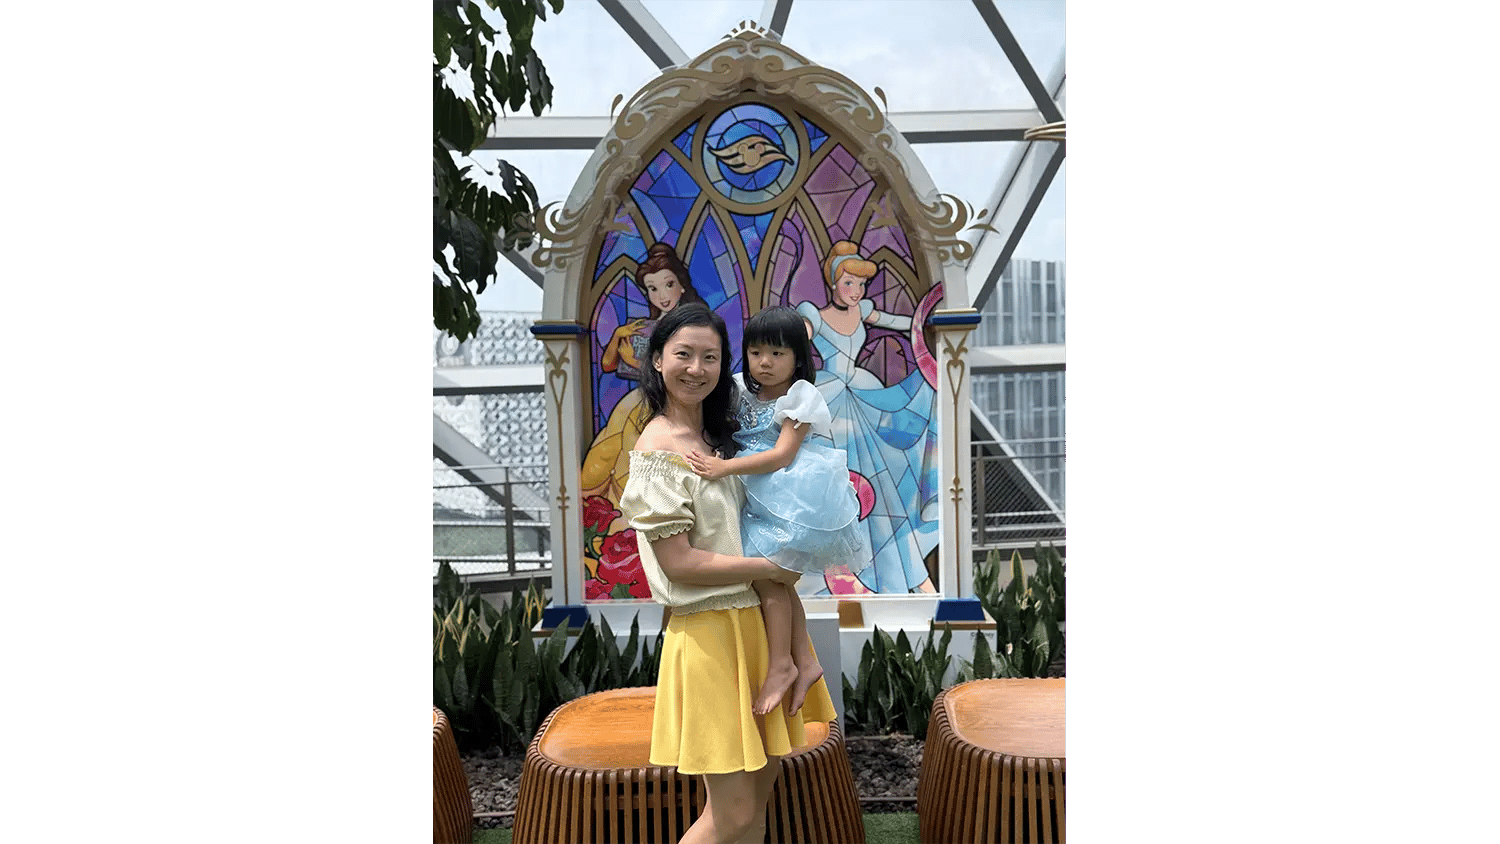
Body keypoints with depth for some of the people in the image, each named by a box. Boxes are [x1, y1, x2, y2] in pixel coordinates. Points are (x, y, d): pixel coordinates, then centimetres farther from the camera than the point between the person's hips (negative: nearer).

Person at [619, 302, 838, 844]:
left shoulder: (721, 434, 11)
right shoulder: (657, 449, -14)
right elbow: (679, 563, -18)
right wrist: (770, 568, -12)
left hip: (756, 621, 8)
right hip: (710, 631, -8)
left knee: (763, 778, 17)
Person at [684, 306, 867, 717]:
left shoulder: (800, 397, -10)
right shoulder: (743, 393, 9)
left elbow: (782, 455, -19)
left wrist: (724, 467, -27)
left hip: (792, 496, -8)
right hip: (760, 499, 8)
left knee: (766, 570, -12)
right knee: (777, 578, 10)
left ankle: (781, 665, -1)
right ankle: (805, 661, 19)